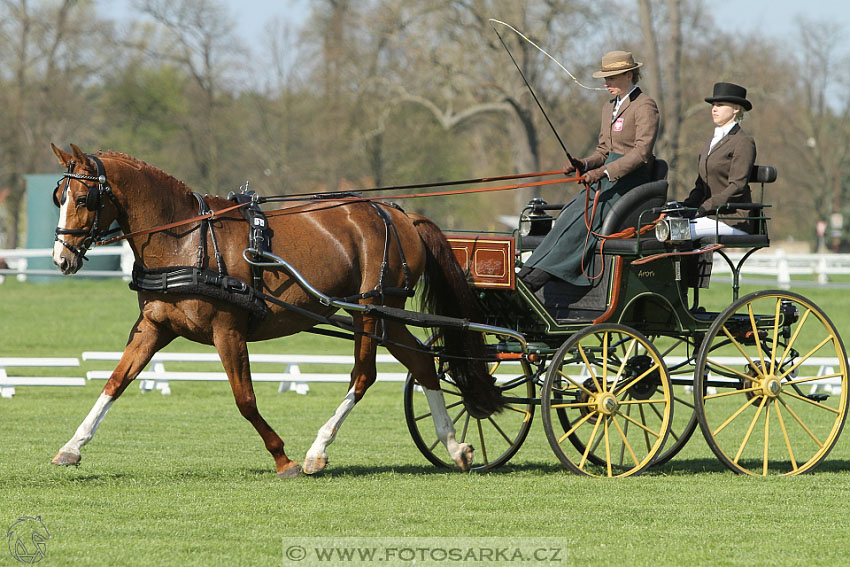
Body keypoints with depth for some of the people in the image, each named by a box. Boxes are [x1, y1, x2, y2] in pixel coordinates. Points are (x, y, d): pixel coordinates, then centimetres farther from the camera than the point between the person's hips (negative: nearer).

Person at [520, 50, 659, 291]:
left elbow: (642, 152, -19)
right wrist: (584, 165, -1)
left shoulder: (645, 106, -8)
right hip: (608, 180, 8)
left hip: (630, 182, -8)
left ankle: (538, 276, -31)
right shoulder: (609, 107, 19)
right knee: (569, 214, -18)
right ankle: (529, 274, -29)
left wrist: (604, 171, -29)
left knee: (580, 218, -27)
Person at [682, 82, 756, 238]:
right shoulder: (709, 144, 23)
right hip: (713, 216, 8)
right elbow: (701, 184, 22)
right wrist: (687, 204, 1)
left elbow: (737, 186, -13)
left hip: (734, 219, -8)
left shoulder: (744, 142, -4)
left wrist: (707, 207, -20)